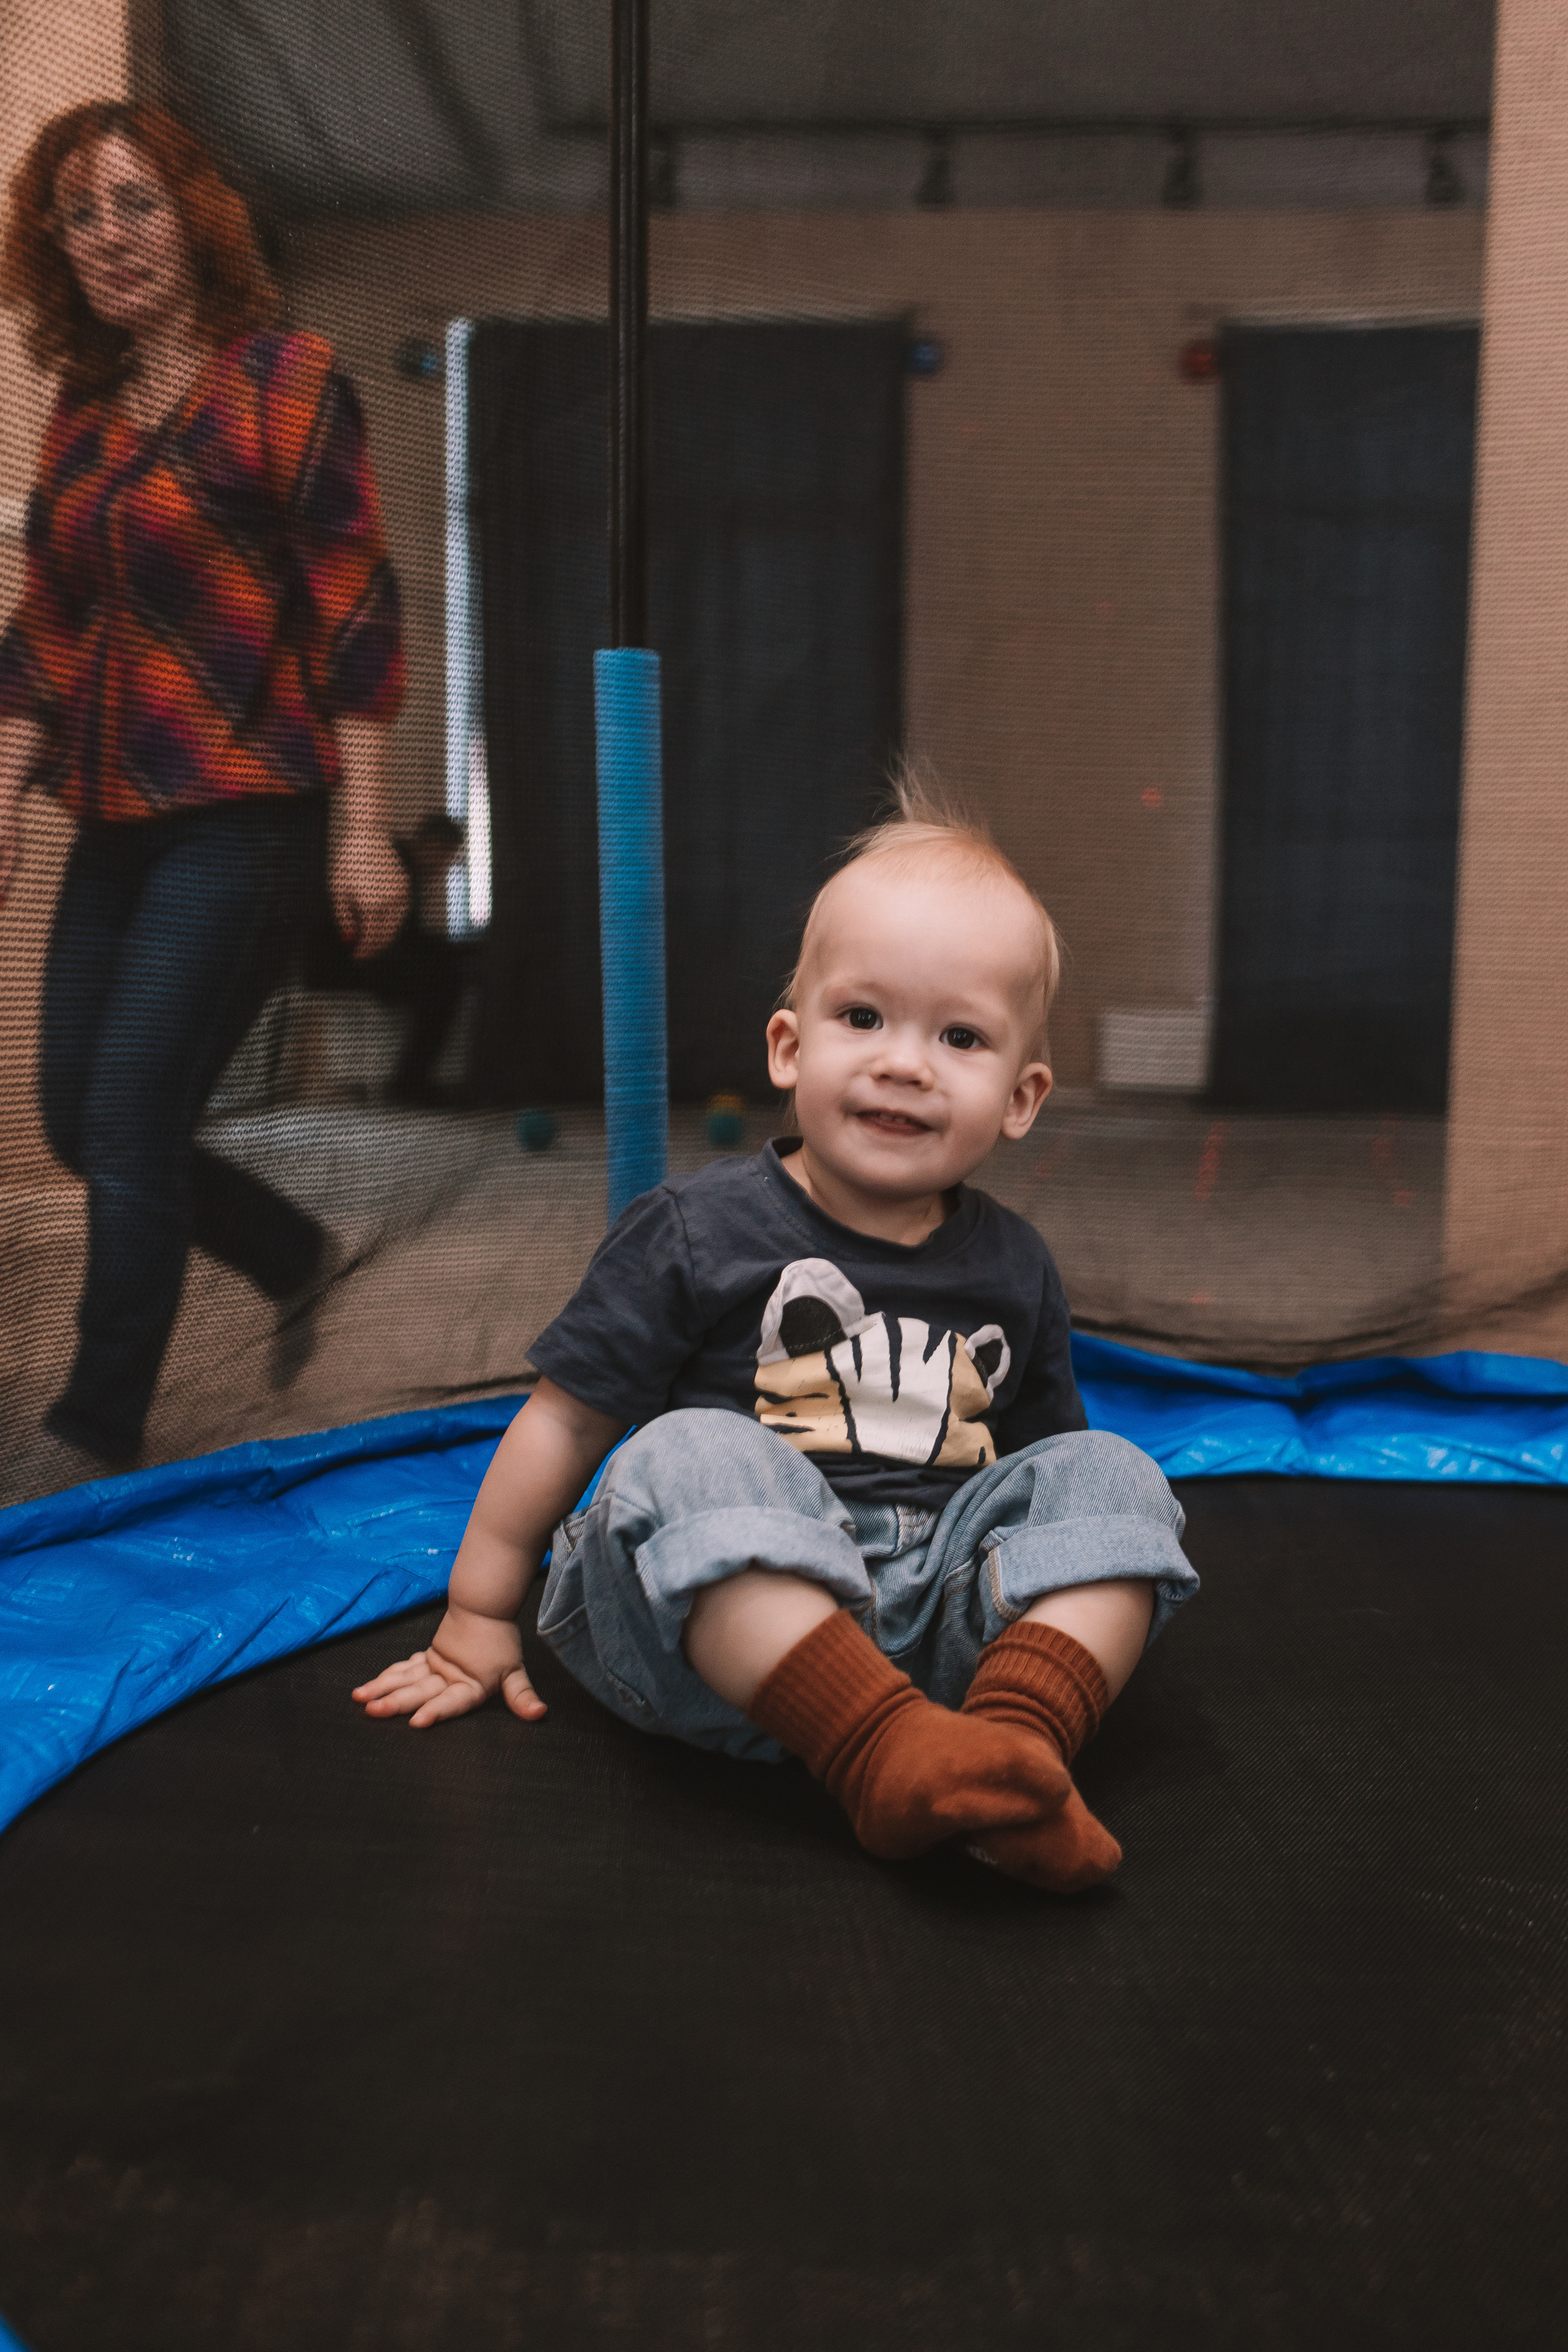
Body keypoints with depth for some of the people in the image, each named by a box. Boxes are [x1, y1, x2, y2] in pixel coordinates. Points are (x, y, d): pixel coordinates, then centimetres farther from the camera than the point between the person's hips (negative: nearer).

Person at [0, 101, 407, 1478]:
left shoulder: (280, 380, -5)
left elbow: (355, 611, -10)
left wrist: (364, 830, -15)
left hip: (244, 820, -7)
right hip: (117, 827, 8)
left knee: (131, 1117, -9)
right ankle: (298, 1261, 34)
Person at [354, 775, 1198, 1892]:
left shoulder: (1013, 1269, 11)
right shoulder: (698, 1232, -2)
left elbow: (1039, 1450, 23)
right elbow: (566, 1418, 2)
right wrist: (479, 1616, 5)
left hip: (929, 1613, 4)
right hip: (725, 1608, -4)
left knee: (1108, 1473, -11)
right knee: (691, 1456, -31)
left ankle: (1019, 1736, -36)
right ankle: (884, 1755, -45)